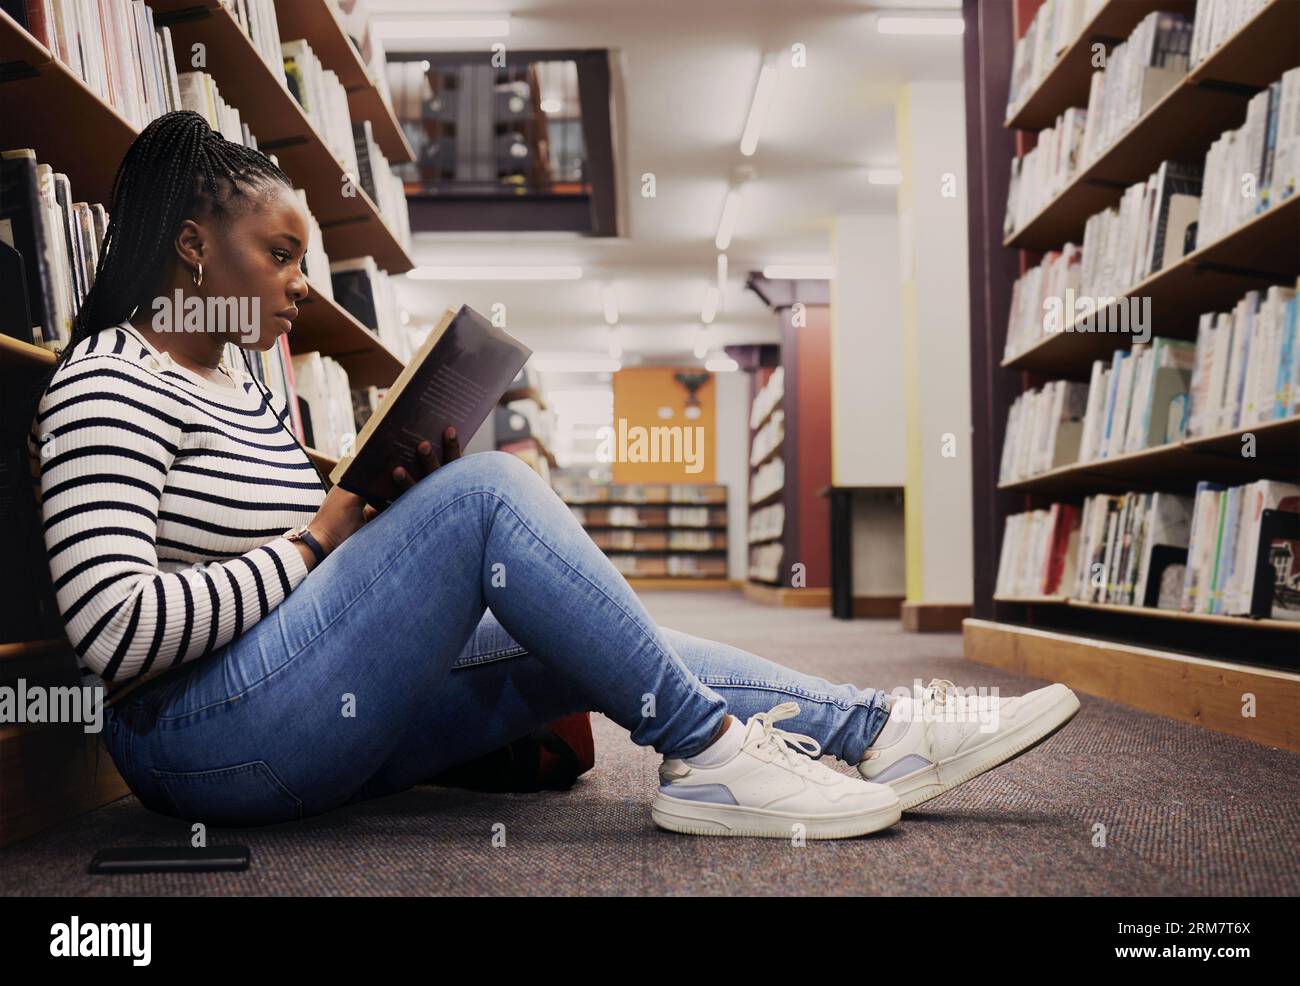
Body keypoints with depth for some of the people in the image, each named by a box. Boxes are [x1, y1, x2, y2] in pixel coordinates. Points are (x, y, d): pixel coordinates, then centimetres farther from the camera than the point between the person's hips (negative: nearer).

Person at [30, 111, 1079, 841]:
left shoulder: (244, 395, 21)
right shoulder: (108, 386, -9)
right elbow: (117, 628, -22)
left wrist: (401, 509, 1)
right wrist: (316, 542, -13)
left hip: (319, 725, 9)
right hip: (205, 736, -9)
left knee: (587, 648, -3)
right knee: (491, 490, -22)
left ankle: (875, 730, -2)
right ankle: (706, 752, -17)